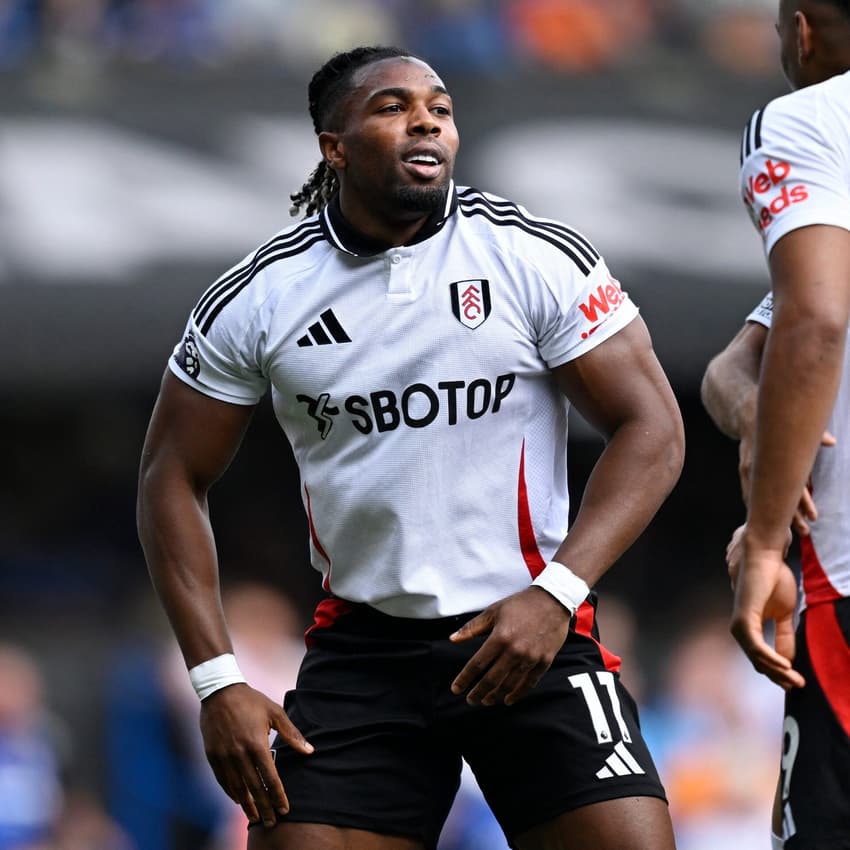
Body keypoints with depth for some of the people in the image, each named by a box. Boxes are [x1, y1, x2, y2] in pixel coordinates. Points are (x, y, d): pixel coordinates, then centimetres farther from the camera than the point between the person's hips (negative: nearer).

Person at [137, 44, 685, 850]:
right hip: (359, 649, 1)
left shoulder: (538, 259, -4)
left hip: (530, 633, -1)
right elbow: (172, 480, 6)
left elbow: (650, 430, -4)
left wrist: (555, 596, -16)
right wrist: (217, 681, -3)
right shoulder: (256, 298, 0)